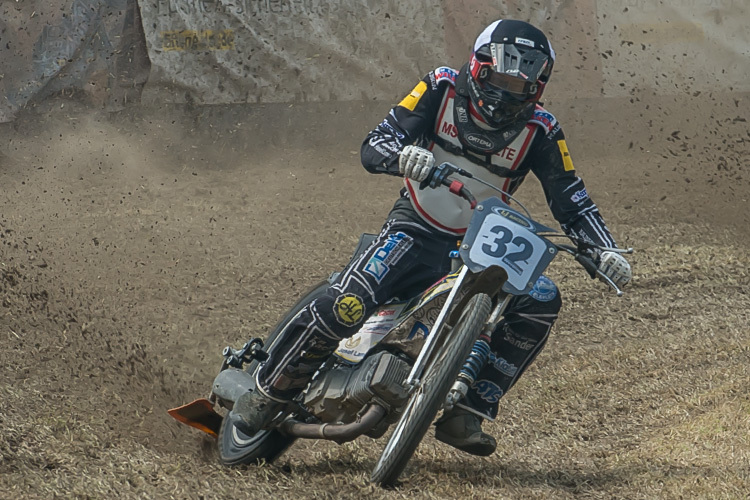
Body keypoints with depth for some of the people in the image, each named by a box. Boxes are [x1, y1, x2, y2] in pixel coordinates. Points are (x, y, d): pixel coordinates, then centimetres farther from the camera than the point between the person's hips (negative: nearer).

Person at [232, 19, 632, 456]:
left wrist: (606, 251, -18)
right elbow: (373, 146, -12)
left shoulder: (540, 131, -2)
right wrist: (403, 154, -37)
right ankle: (267, 393, -9)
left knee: (542, 302, -23)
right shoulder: (442, 89, -6)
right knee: (347, 305, -28)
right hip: (417, 231, -3)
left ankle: (467, 412, -17)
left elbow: (572, 201, 0)